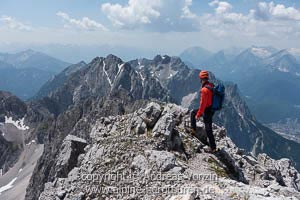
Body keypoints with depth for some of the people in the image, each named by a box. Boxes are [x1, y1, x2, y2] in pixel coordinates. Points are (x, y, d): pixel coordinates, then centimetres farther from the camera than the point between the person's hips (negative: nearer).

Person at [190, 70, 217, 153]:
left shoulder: (204, 89, -28)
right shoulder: (212, 86, 1)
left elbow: (203, 104, -26)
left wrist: (198, 115, -17)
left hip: (207, 111, -9)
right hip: (212, 109, 9)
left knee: (208, 129, 7)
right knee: (193, 112, 23)